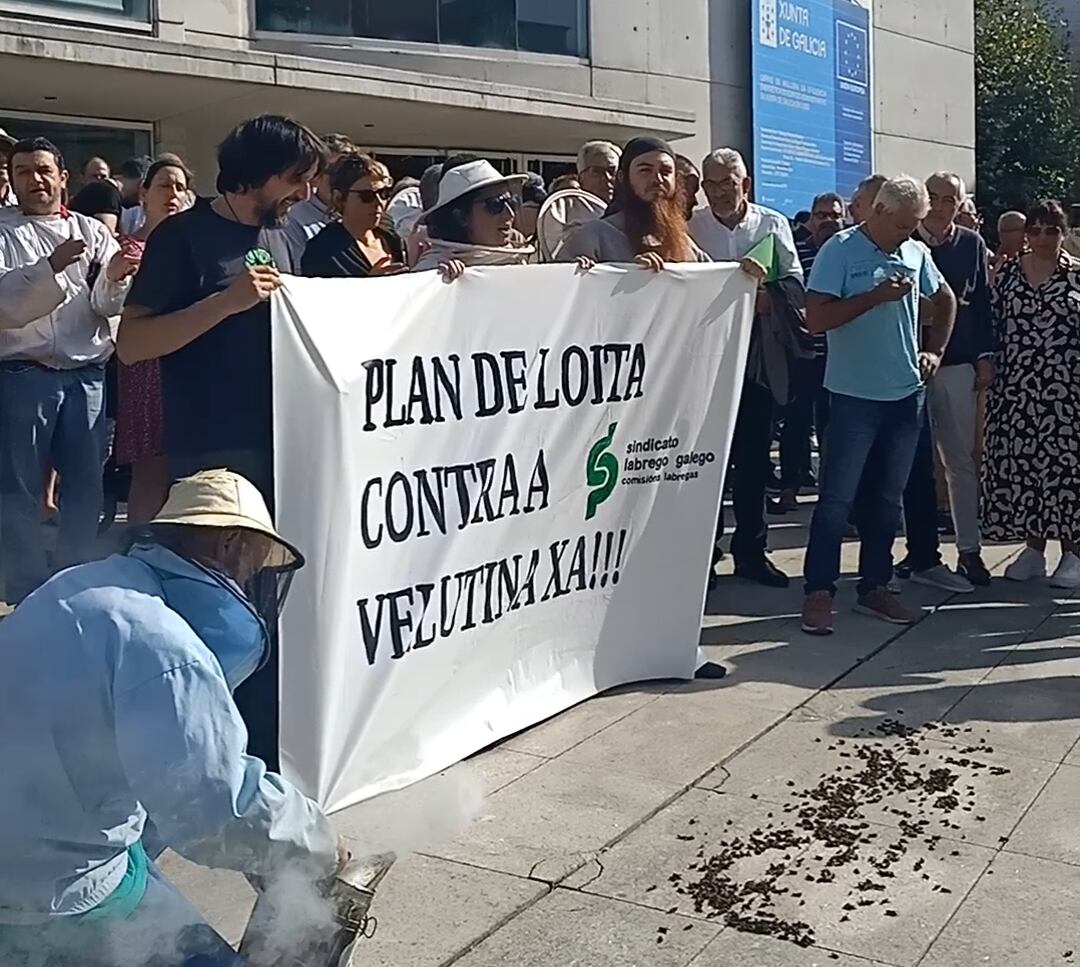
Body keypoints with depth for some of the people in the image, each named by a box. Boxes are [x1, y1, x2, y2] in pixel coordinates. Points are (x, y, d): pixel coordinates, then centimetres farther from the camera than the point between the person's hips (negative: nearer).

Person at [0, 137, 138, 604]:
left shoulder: (91, 231, 11)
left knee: (85, 486, 8)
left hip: (86, 376, 2)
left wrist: (114, 277, -20)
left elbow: (107, 304, 2)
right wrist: (49, 267, -21)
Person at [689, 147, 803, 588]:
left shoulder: (773, 224, 7)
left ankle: (750, 549, 19)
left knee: (753, 458, 8)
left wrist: (768, 298, -17)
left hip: (760, 358, 2)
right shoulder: (689, 226, 1)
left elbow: (794, 282, 3)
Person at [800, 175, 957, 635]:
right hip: (855, 395, -6)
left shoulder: (917, 253, 8)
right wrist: (877, 296, -19)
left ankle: (875, 587, 22)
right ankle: (818, 593, 2)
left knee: (887, 498, 12)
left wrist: (935, 350, 12)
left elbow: (945, 301, 25)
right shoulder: (840, 250, -9)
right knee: (838, 497, -5)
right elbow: (816, 318, -17)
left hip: (906, 394, 6)